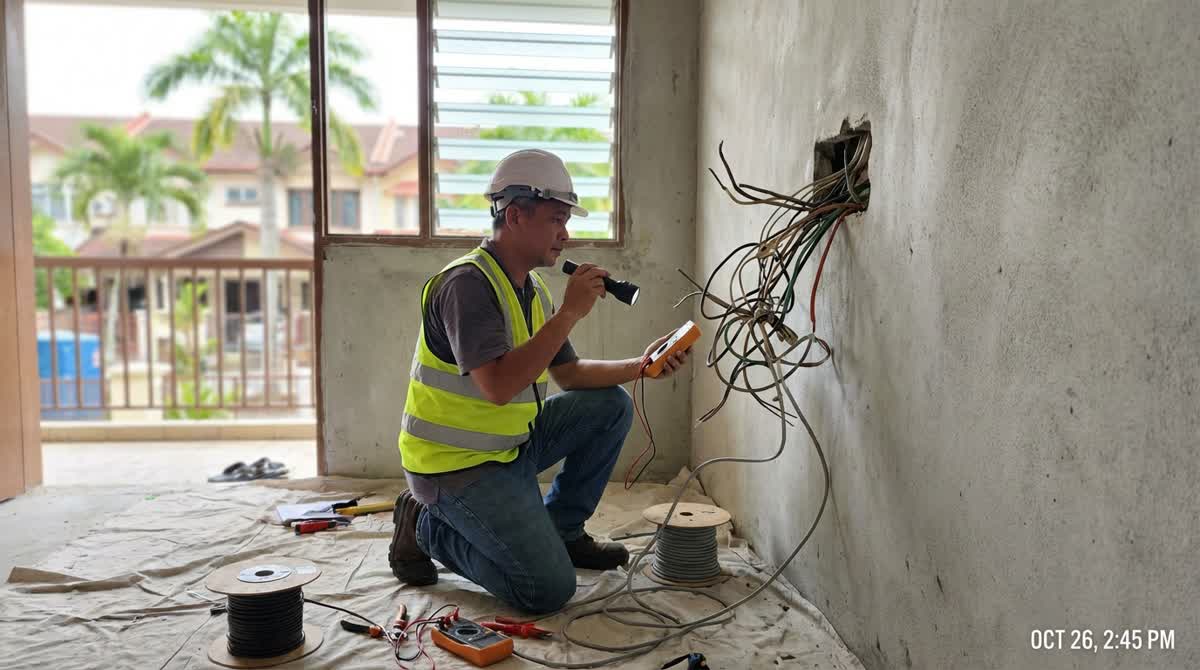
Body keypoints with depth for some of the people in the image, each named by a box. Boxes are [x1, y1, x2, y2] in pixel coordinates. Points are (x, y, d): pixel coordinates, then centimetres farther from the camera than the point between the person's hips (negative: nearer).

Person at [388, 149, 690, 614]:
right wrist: (569, 313, -29)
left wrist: (641, 365, 1)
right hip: (457, 466, -9)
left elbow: (569, 373, 14)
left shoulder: (533, 290, 8)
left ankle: (559, 530, 15)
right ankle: (428, 528, 5)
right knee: (548, 589, -15)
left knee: (611, 405, 3)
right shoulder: (467, 283, -22)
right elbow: (498, 386, -33)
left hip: (512, 444, 9)